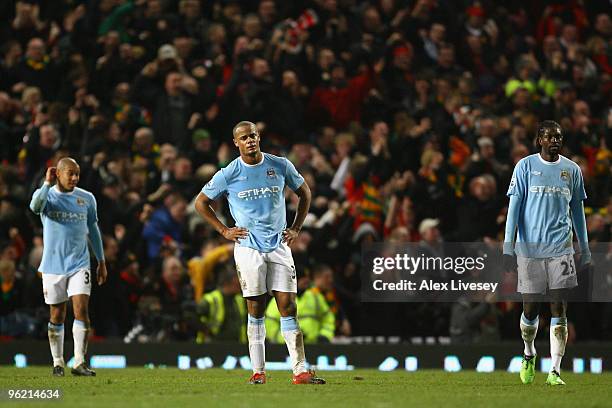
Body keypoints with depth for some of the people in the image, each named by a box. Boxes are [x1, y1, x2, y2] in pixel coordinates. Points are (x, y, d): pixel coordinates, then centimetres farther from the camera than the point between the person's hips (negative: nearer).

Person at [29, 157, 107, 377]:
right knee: (57, 315, 6)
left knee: (81, 309, -12)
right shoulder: (47, 195, -3)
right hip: (53, 266, -1)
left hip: (79, 264, 1)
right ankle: (57, 363, 18)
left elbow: (93, 230, 15)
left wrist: (101, 262, 16)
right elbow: (35, 206, -28)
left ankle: (79, 363, -11)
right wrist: (47, 183, -24)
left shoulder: (87, 198, 5)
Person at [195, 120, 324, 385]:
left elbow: (304, 193, 18)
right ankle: (258, 371, 3)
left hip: (279, 245, 1)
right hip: (248, 247, -1)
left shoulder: (280, 166, 3)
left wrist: (296, 229, 11)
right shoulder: (228, 174, -2)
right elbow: (201, 202, 11)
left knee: (288, 307, -4)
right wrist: (224, 231, 4)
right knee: (256, 310, -1)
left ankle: (300, 371, -6)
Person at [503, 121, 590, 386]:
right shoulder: (525, 166, 1)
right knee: (530, 308, 4)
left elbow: (577, 210, 17)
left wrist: (585, 249, 16)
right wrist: (508, 246, -6)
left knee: (559, 308, -7)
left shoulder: (572, 170, 9)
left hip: (560, 248, 1)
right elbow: (514, 207, 0)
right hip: (529, 247, -1)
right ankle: (529, 354, 33)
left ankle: (555, 371, -7)